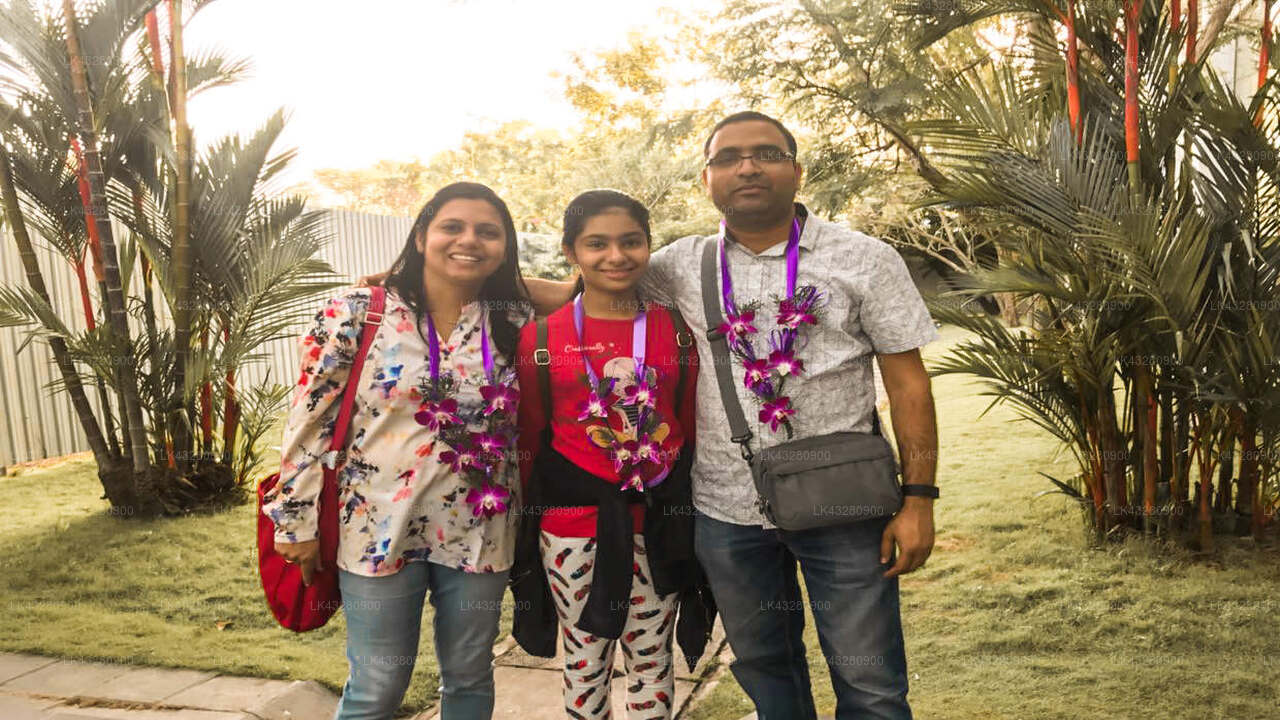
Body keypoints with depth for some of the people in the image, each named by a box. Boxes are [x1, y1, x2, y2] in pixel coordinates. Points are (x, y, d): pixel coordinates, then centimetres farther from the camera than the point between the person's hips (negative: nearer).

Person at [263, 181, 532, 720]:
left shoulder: (515, 323, 1)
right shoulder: (356, 315, -7)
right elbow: (310, 423, -5)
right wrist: (297, 522, -4)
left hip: (478, 533, 3)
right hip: (379, 530, -3)